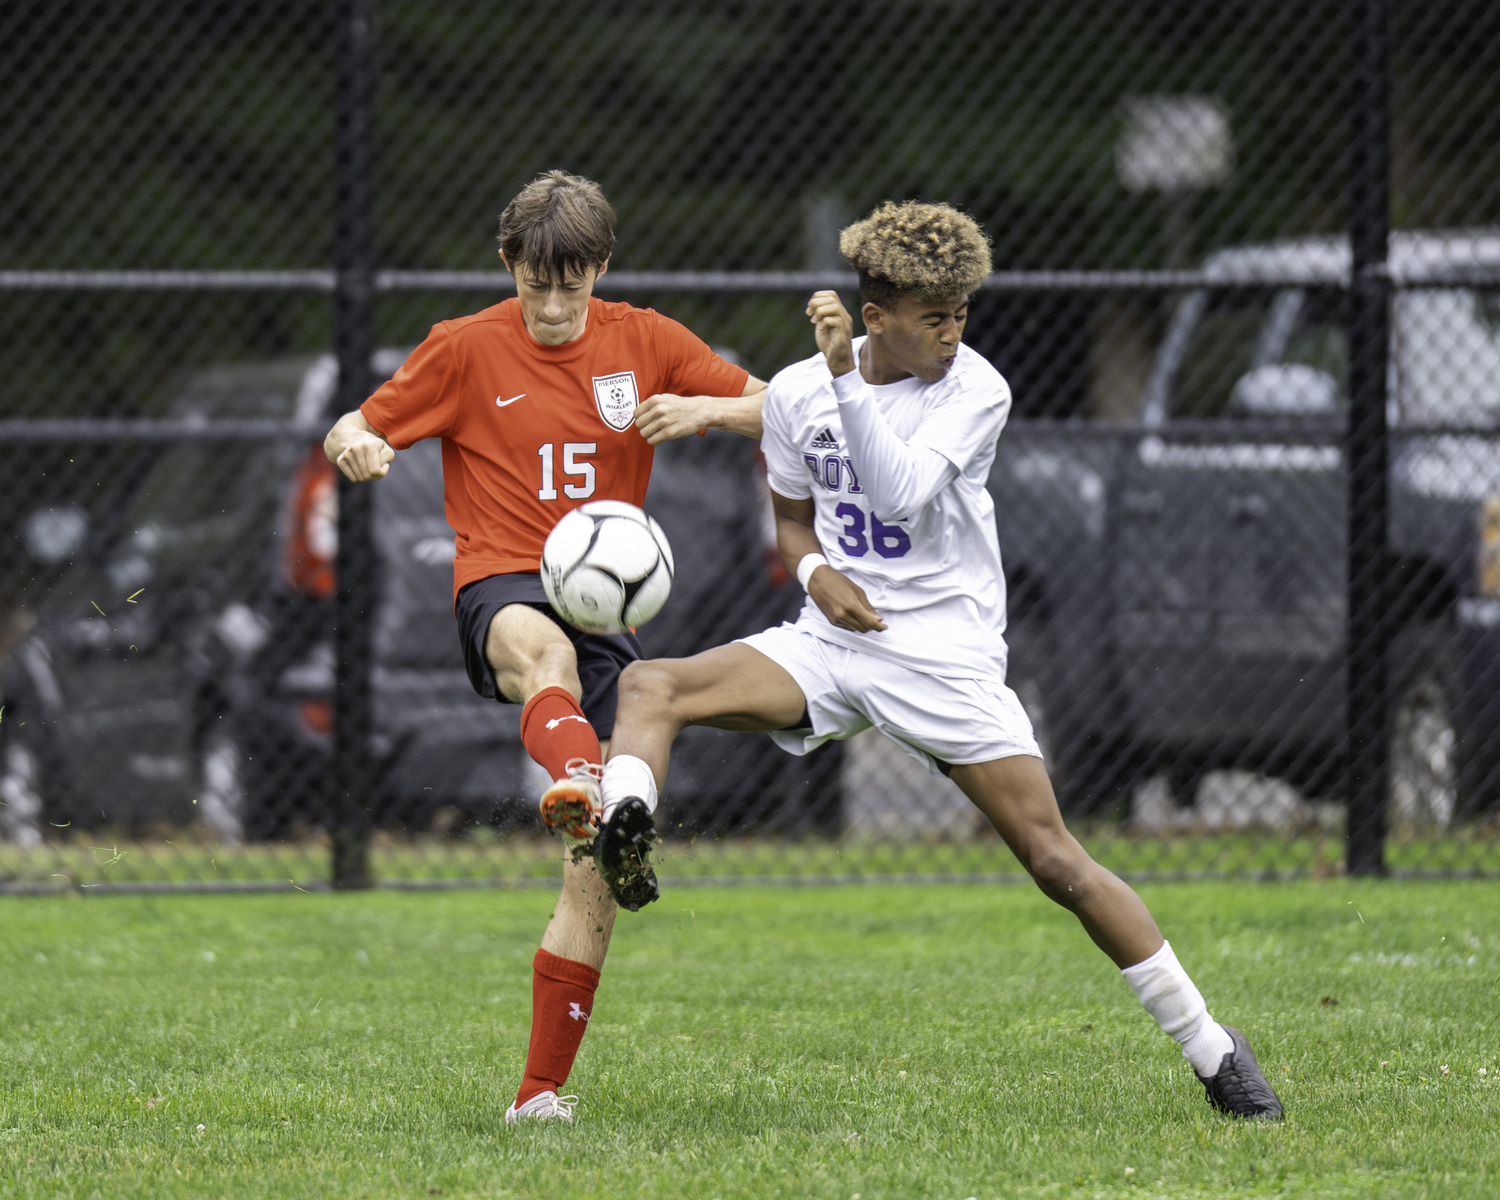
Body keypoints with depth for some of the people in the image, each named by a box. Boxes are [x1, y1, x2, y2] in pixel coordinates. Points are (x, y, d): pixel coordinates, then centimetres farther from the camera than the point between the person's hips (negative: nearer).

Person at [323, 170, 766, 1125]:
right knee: (545, 649, -44)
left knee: (597, 869, -4)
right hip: (503, 590, -3)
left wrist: (705, 409, -9)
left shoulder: (644, 343, 9)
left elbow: (775, 408, 13)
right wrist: (355, 447, -20)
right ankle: (575, 782, -76)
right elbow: (353, 432, 6)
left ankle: (543, 1090, 5)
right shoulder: (467, 349, 3)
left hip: (608, 608, 3)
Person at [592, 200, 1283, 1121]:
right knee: (650, 686, -19)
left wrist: (847, 380, -29)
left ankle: (1209, 1045, 1)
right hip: (835, 640, 4)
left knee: (1055, 857, -7)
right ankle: (624, 842, -40)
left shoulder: (976, 391, -9)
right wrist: (816, 570, -6)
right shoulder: (797, 393, 2)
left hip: (946, 655, -3)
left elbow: (903, 493, -24)